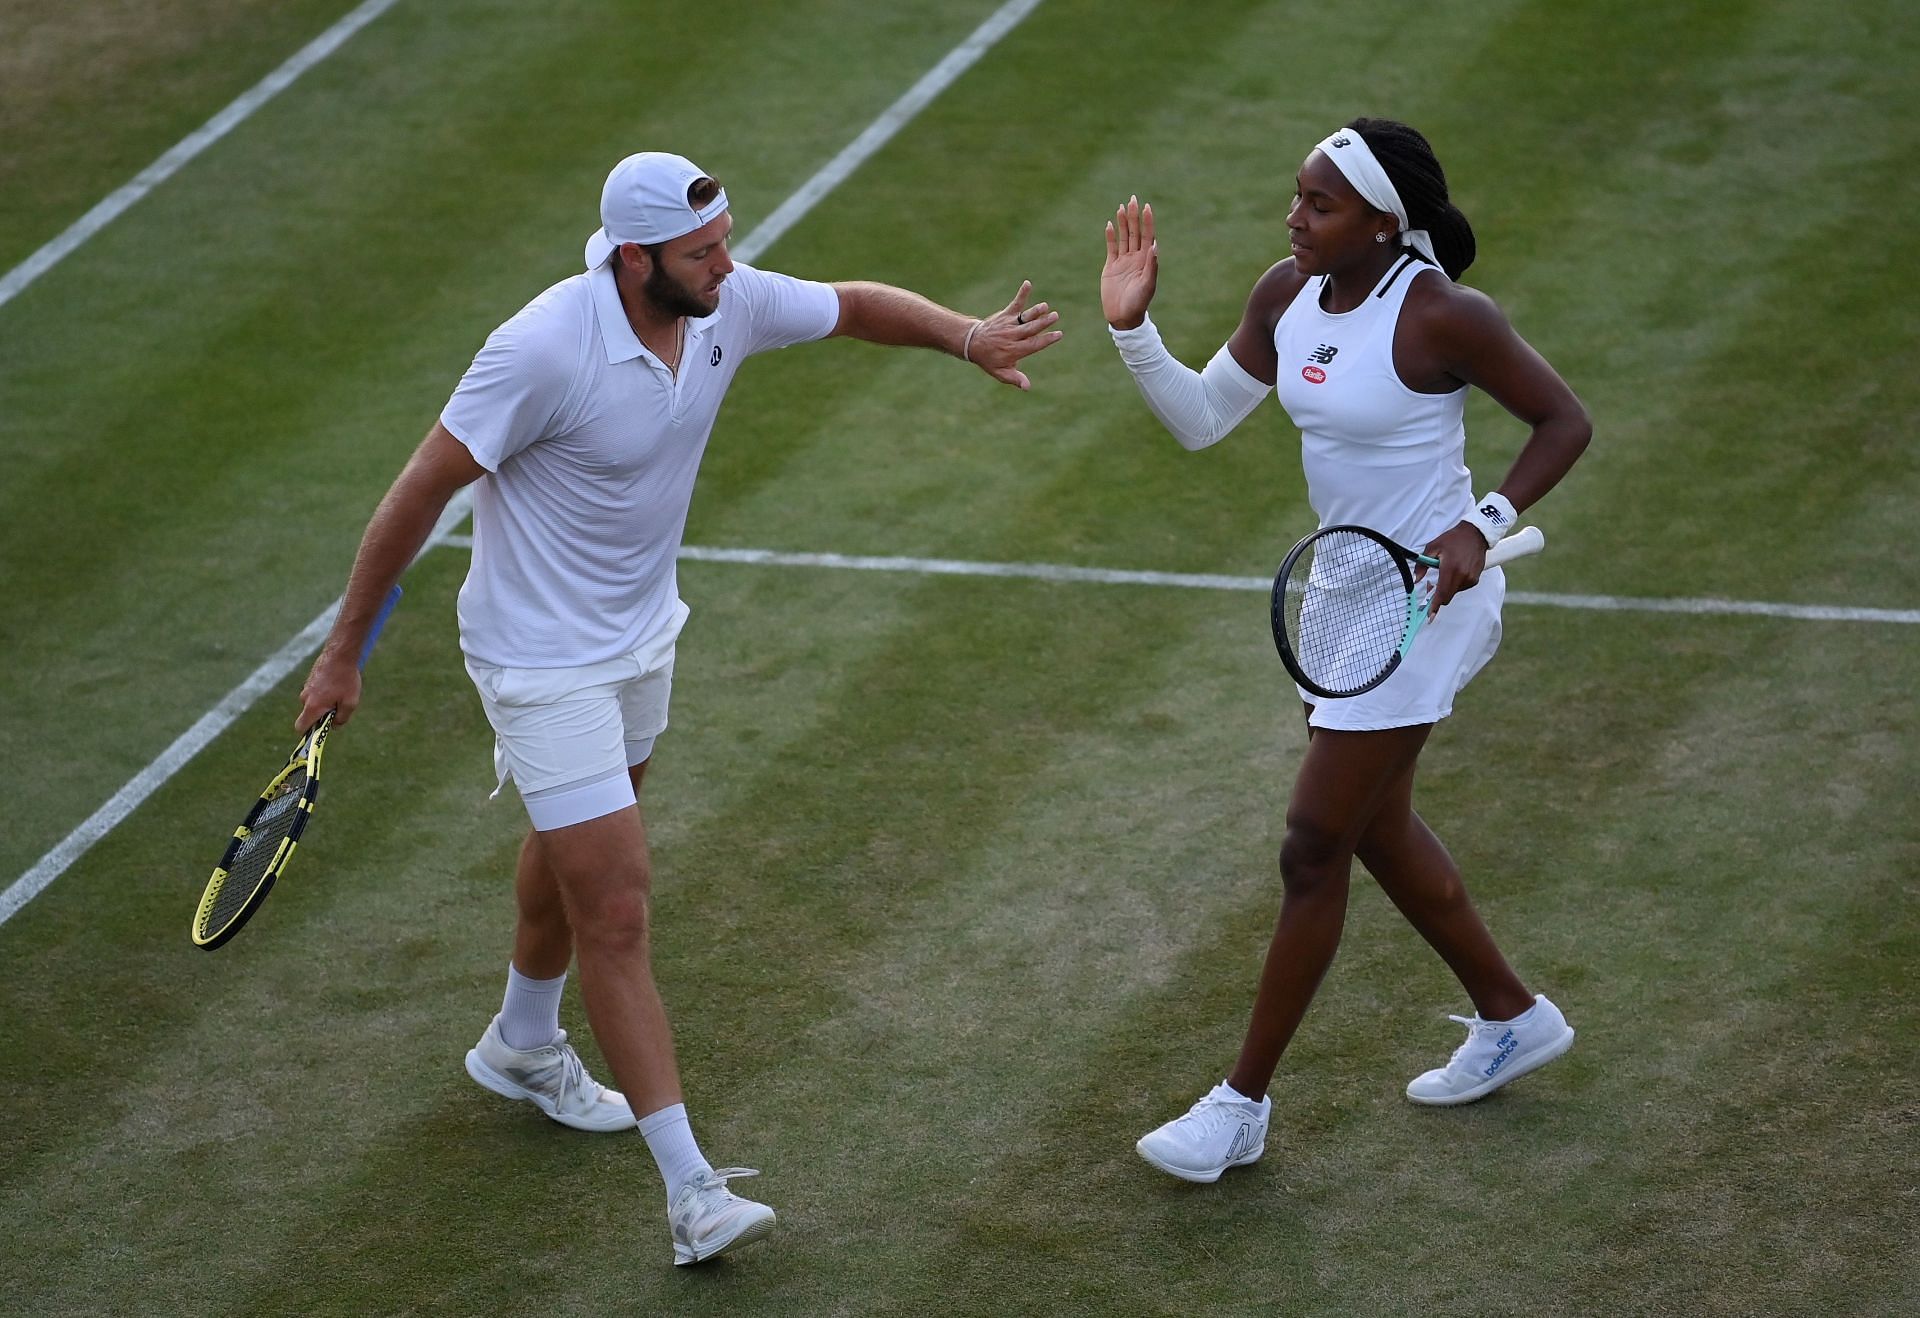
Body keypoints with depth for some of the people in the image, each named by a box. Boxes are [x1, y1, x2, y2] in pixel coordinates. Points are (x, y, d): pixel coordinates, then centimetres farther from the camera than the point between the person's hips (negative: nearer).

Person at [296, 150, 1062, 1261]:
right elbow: (421, 491, -22)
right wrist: (343, 655, -16)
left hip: (642, 631, 8)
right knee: (616, 911, -10)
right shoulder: (547, 350, -31)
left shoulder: (729, 303, -12)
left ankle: (524, 1046, 54)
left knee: (577, 848, 28)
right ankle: (693, 1191, -8)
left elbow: (856, 305, 9)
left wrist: (967, 335, -9)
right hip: (544, 661, -8)